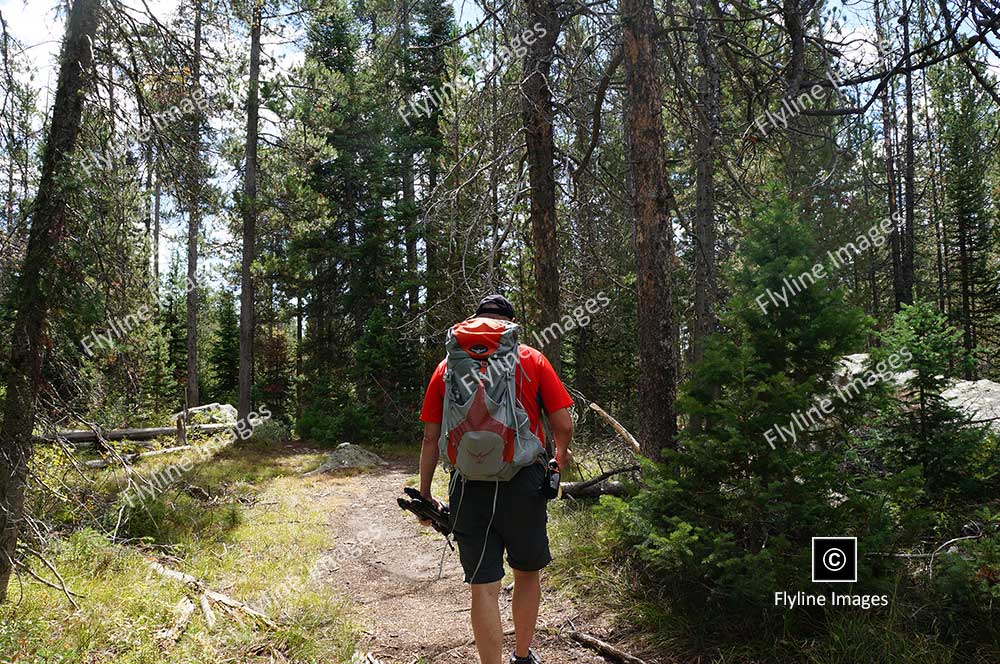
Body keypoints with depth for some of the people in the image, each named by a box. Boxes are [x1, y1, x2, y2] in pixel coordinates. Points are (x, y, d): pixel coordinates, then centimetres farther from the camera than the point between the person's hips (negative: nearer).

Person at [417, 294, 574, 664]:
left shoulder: (447, 366, 7)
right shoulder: (531, 360, 3)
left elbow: (431, 438, 5)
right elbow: (563, 424, -2)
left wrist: (424, 494, 13)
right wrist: (562, 453, 20)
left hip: (469, 487, 0)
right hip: (523, 482, 0)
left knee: (484, 587, 5)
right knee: (528, 572, 21)